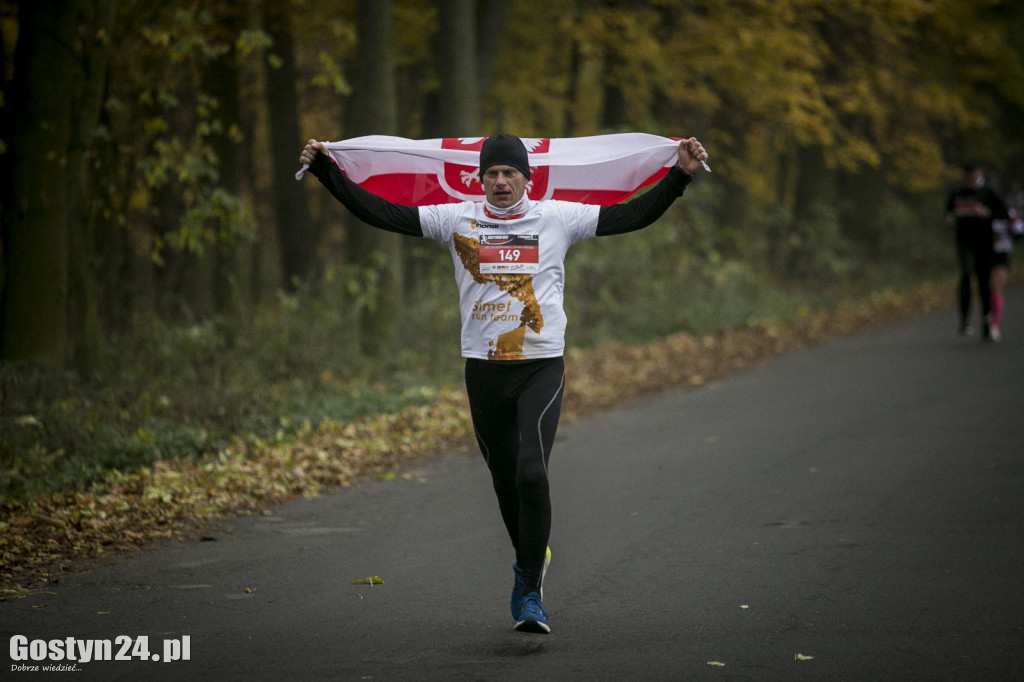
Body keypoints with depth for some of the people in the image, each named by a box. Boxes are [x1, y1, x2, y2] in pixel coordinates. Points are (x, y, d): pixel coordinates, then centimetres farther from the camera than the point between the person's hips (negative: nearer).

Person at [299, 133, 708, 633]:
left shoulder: (557, 218, 1)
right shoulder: (457, 221, 4)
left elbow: (633, 215, 1)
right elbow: (381, 213, 2)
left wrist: (681, 175, -6)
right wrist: (325, 171, -2)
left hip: (542, 366, -3)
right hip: (483, 368, 3)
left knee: (531, 473, -18)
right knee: (505, 479, 12)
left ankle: (529, 592, -11)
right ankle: (530, 562, 37)